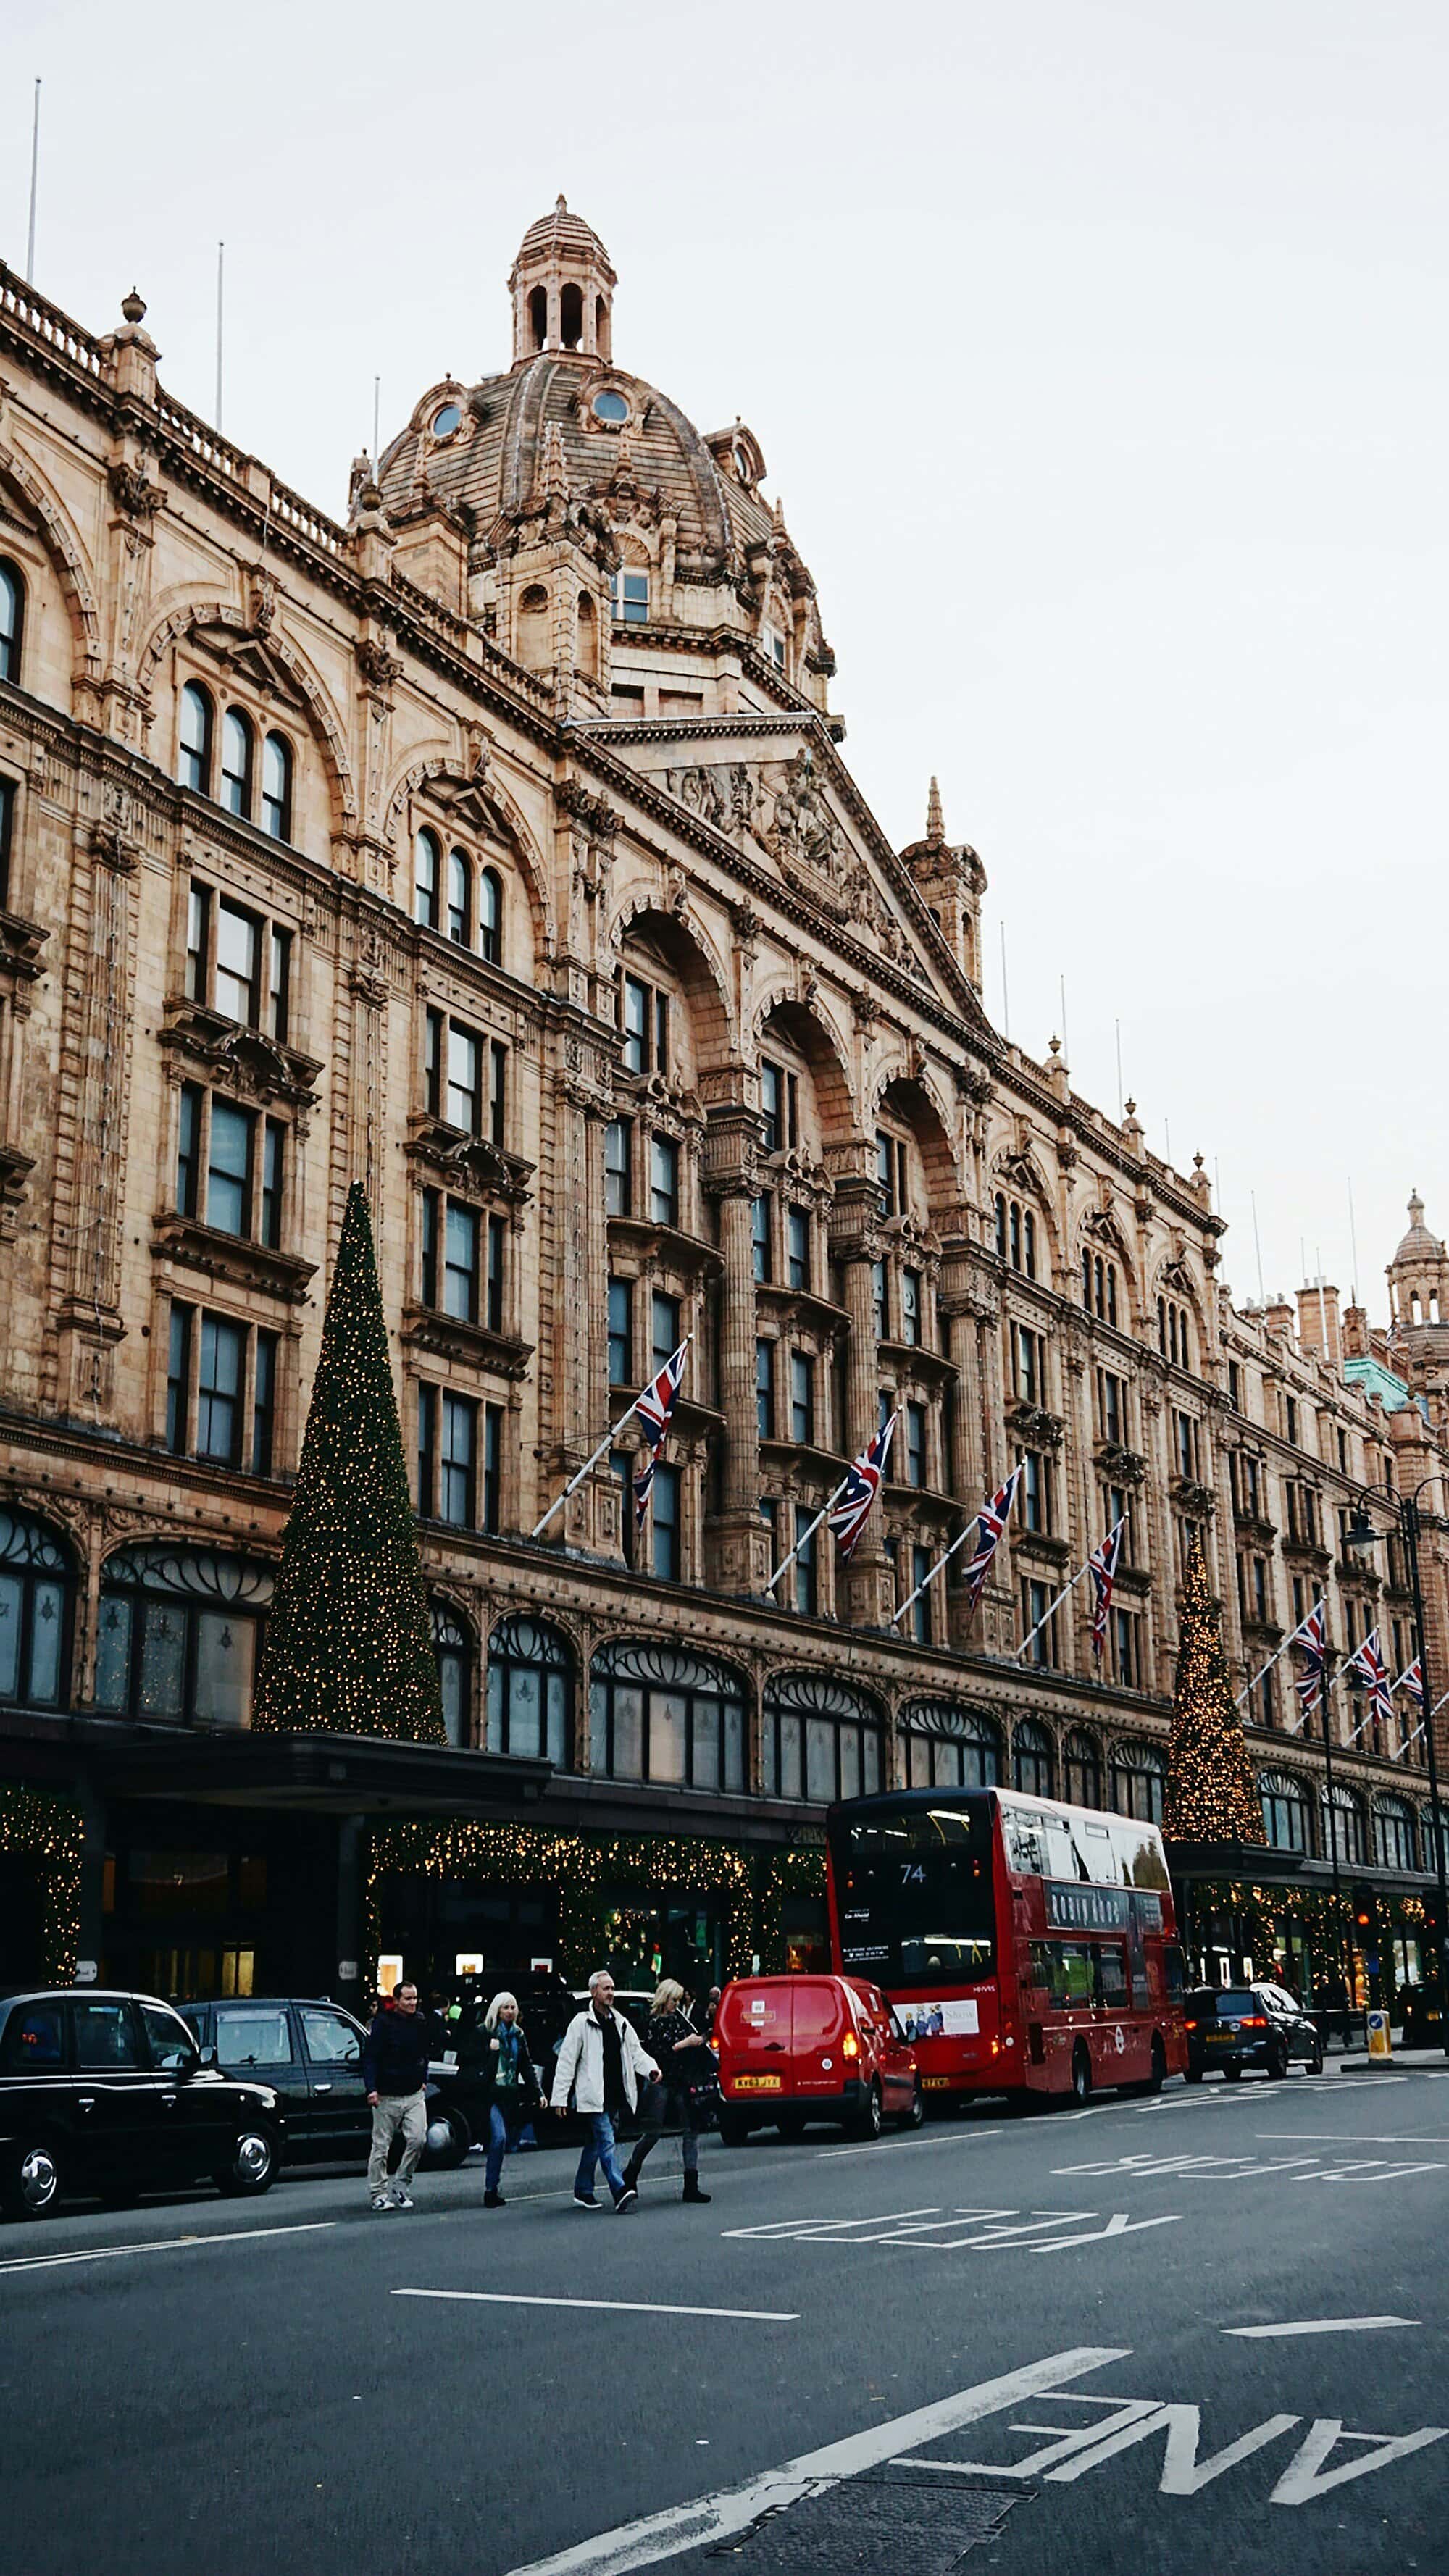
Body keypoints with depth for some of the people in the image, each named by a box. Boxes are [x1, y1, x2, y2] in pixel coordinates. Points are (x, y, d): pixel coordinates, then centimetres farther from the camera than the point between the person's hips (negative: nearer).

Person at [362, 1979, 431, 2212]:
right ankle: (379, 2193, 13)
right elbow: (370, 2057, -12)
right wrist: (371, 2088, -22)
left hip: (414, 2095, 5)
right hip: (387, 2096, -4)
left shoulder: (420, 2022, 8)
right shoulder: (383, 2023, -9)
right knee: (381, 2146, 2)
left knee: (418, 2139, -9)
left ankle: (400, 2186, 6)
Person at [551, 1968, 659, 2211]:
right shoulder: (582, 2023, -6)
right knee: (606, 2141, -14)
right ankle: (620, 2192, -23)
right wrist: (560, 2098, -9)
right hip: (593, 2096, -7)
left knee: (596, 2143, 14)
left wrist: (651, 2068, -9)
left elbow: (635, 2051, 13)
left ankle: (583, 2192, 24)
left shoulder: (620, 2023, 14)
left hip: (615, 2096, 7)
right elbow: (566, 2062, -6)